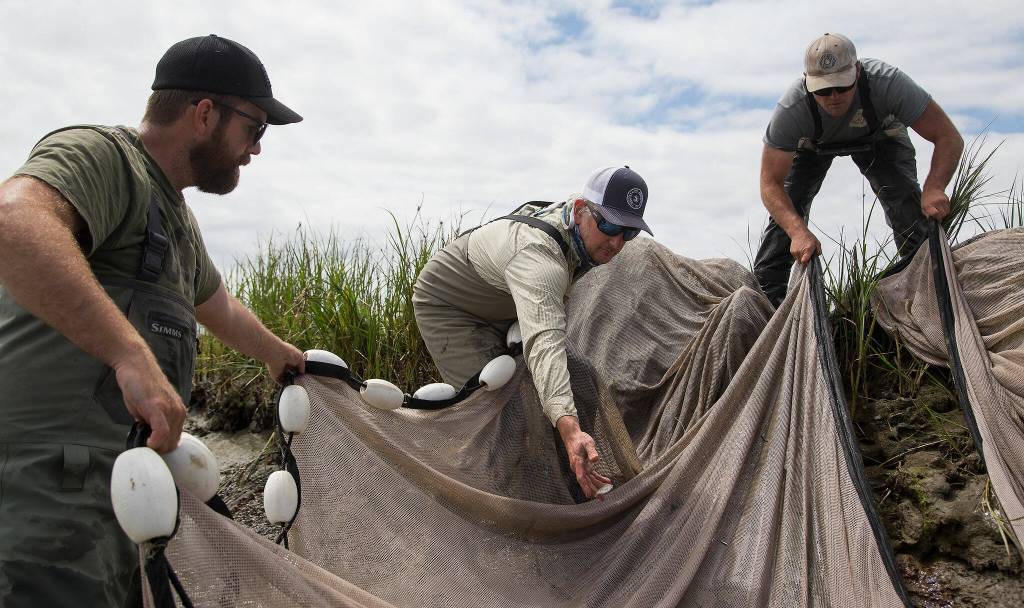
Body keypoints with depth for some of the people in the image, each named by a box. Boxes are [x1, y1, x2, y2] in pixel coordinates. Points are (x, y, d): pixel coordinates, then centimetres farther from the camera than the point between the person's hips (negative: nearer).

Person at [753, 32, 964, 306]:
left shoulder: (888, 83, -41)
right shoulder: (791, 110, -41)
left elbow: (949, 138, -35)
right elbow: (770, 184, -38)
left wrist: (934, 188, -53)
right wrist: (798, 231, -55)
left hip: (878, 136, 1)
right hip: (813, 143, 0)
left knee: (907, 202, -20)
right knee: (786, 206, -19)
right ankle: (766, 293, -9)